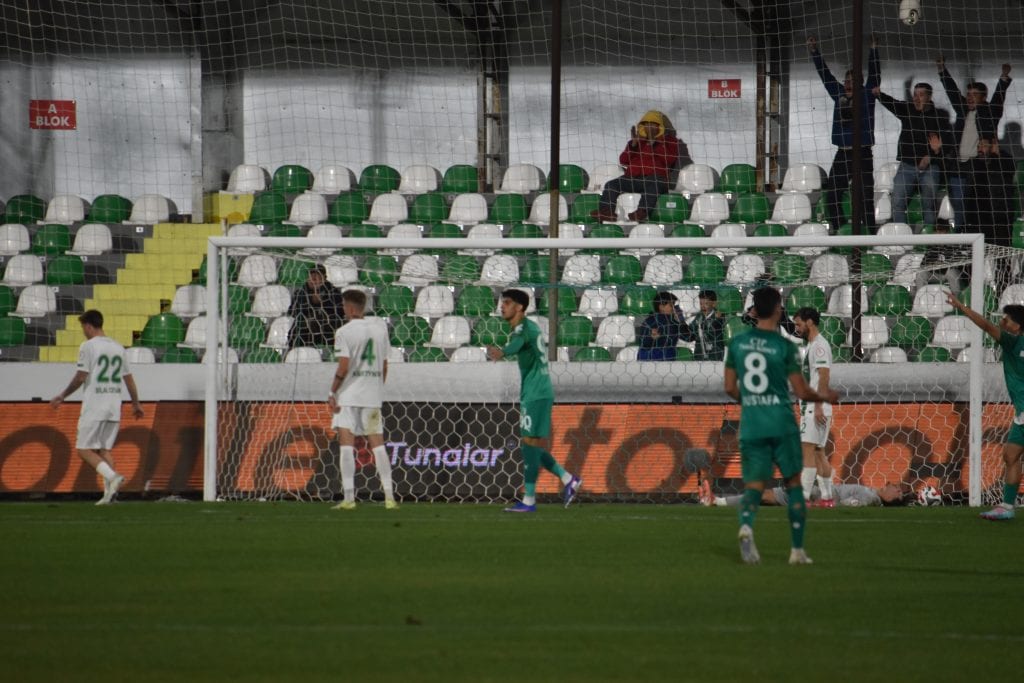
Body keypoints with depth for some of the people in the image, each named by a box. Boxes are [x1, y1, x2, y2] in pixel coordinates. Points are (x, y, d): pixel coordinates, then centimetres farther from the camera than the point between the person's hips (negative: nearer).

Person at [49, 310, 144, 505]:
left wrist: (62, 396, 1)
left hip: (94, 407, -6)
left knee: (84, 449, -3)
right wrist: (136, 404, 27)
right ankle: (109, 492, -2)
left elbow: (81, 377, -11)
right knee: (105, 449, 11)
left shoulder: (88, 346, -7)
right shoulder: (118, 348, 13)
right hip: (114, 408, 7)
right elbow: (129, 379, 17)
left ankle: (112, 477, -23)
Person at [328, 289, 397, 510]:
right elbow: (384, 365, 11)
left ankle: (348, 497, -11)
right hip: (373, 395, 5)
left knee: (346, 443, -5)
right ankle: (389, 496, 2)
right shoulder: (379, 328, 8)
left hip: (349, 394, -5)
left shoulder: (346, 332, -8)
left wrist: (332, 392, -6)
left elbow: (343, 368, -14)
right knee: (377, 444, 7)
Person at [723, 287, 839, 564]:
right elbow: (801, 391, -5)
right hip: (781, 424, -3)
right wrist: (825, 396, 15)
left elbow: (730, 387, 10)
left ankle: (746, 525, -31)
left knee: (754, 485, 2)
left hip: (750, 425, 3)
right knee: (793, 484, 13)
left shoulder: (737, 343, 4)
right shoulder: (785, 346, -8)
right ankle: (797, 550, 13)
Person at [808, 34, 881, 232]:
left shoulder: (866, 96, 1)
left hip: (862, 154, -5)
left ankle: (870, 231, -2)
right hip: (843, 153, 5)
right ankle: (838, 231, 12)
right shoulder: (838, 94, 11)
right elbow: (825, 74, 14)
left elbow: (874, 75, -8)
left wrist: (874, 51, -17)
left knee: (866, 194, -4)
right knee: (832, 194, 4)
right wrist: (814, 52, 12)